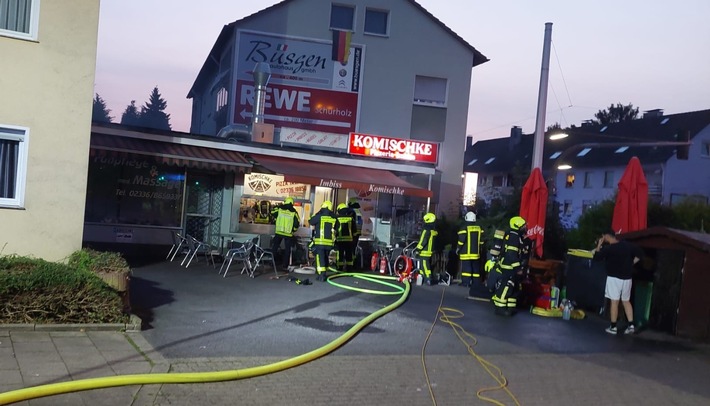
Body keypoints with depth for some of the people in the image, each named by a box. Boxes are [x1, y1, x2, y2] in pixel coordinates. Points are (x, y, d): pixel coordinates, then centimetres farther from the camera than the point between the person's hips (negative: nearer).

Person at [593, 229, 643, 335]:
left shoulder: (608, 248, -12)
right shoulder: (628, 245, 5)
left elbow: (597, 257, -8)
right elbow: (640, 254, 10)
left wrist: (599, 245, -1)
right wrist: (630, 264, 12)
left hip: (614, 278, -5)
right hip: (627, 278, 5)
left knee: (614, 301, -2)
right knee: (626, 301, 14)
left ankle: (613, 327, 2)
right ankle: (631, 325, 9)